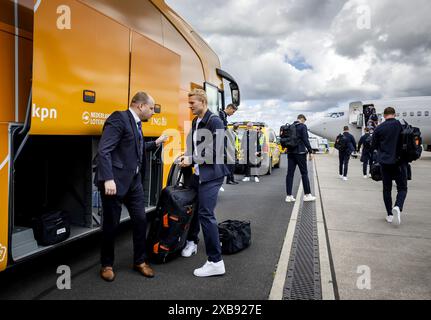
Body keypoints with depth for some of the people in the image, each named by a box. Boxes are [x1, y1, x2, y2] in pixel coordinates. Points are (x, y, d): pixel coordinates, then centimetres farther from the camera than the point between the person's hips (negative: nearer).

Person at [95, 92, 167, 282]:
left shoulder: (136, 123, 14)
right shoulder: (119, 118, -14)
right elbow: (103, 151, -21)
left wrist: (156, 143, 19)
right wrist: (108, 179, -27)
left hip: (134, 181, 8)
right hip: (115, 181, -8)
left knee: (140, 220, 10)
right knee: (111, 224, 6)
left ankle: (140, 261, 26)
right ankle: (107, 265, 25)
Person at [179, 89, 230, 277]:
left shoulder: (215, 122, -13)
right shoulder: (195, 122, 13)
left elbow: (215, 152, -20)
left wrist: (192, 160, -19)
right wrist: (187, 157, 0)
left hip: (211, 174, -9)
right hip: (198, 173, 9)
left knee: (206, 214, -11)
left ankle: (216, 262, -2)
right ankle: (192, 242, 42)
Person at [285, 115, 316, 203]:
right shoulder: (303, 126, -6)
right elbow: (305, 140, -13)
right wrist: (310, 152, -9)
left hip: (290, 152, 6)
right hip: (300, 152, -6)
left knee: (290, 173, 4)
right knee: (304, 173, 3)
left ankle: (289, 196, 4)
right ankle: (307, 195, 8)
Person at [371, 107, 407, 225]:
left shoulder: (379, 128, -2)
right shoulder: (401, 125, -6)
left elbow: (374, 146, 5)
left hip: (384, 162, 1)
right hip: (399, 162, -1)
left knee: (387, 189, 10)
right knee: (402, 188, 8)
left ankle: (390, 215, 12)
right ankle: (398, 207, -18)